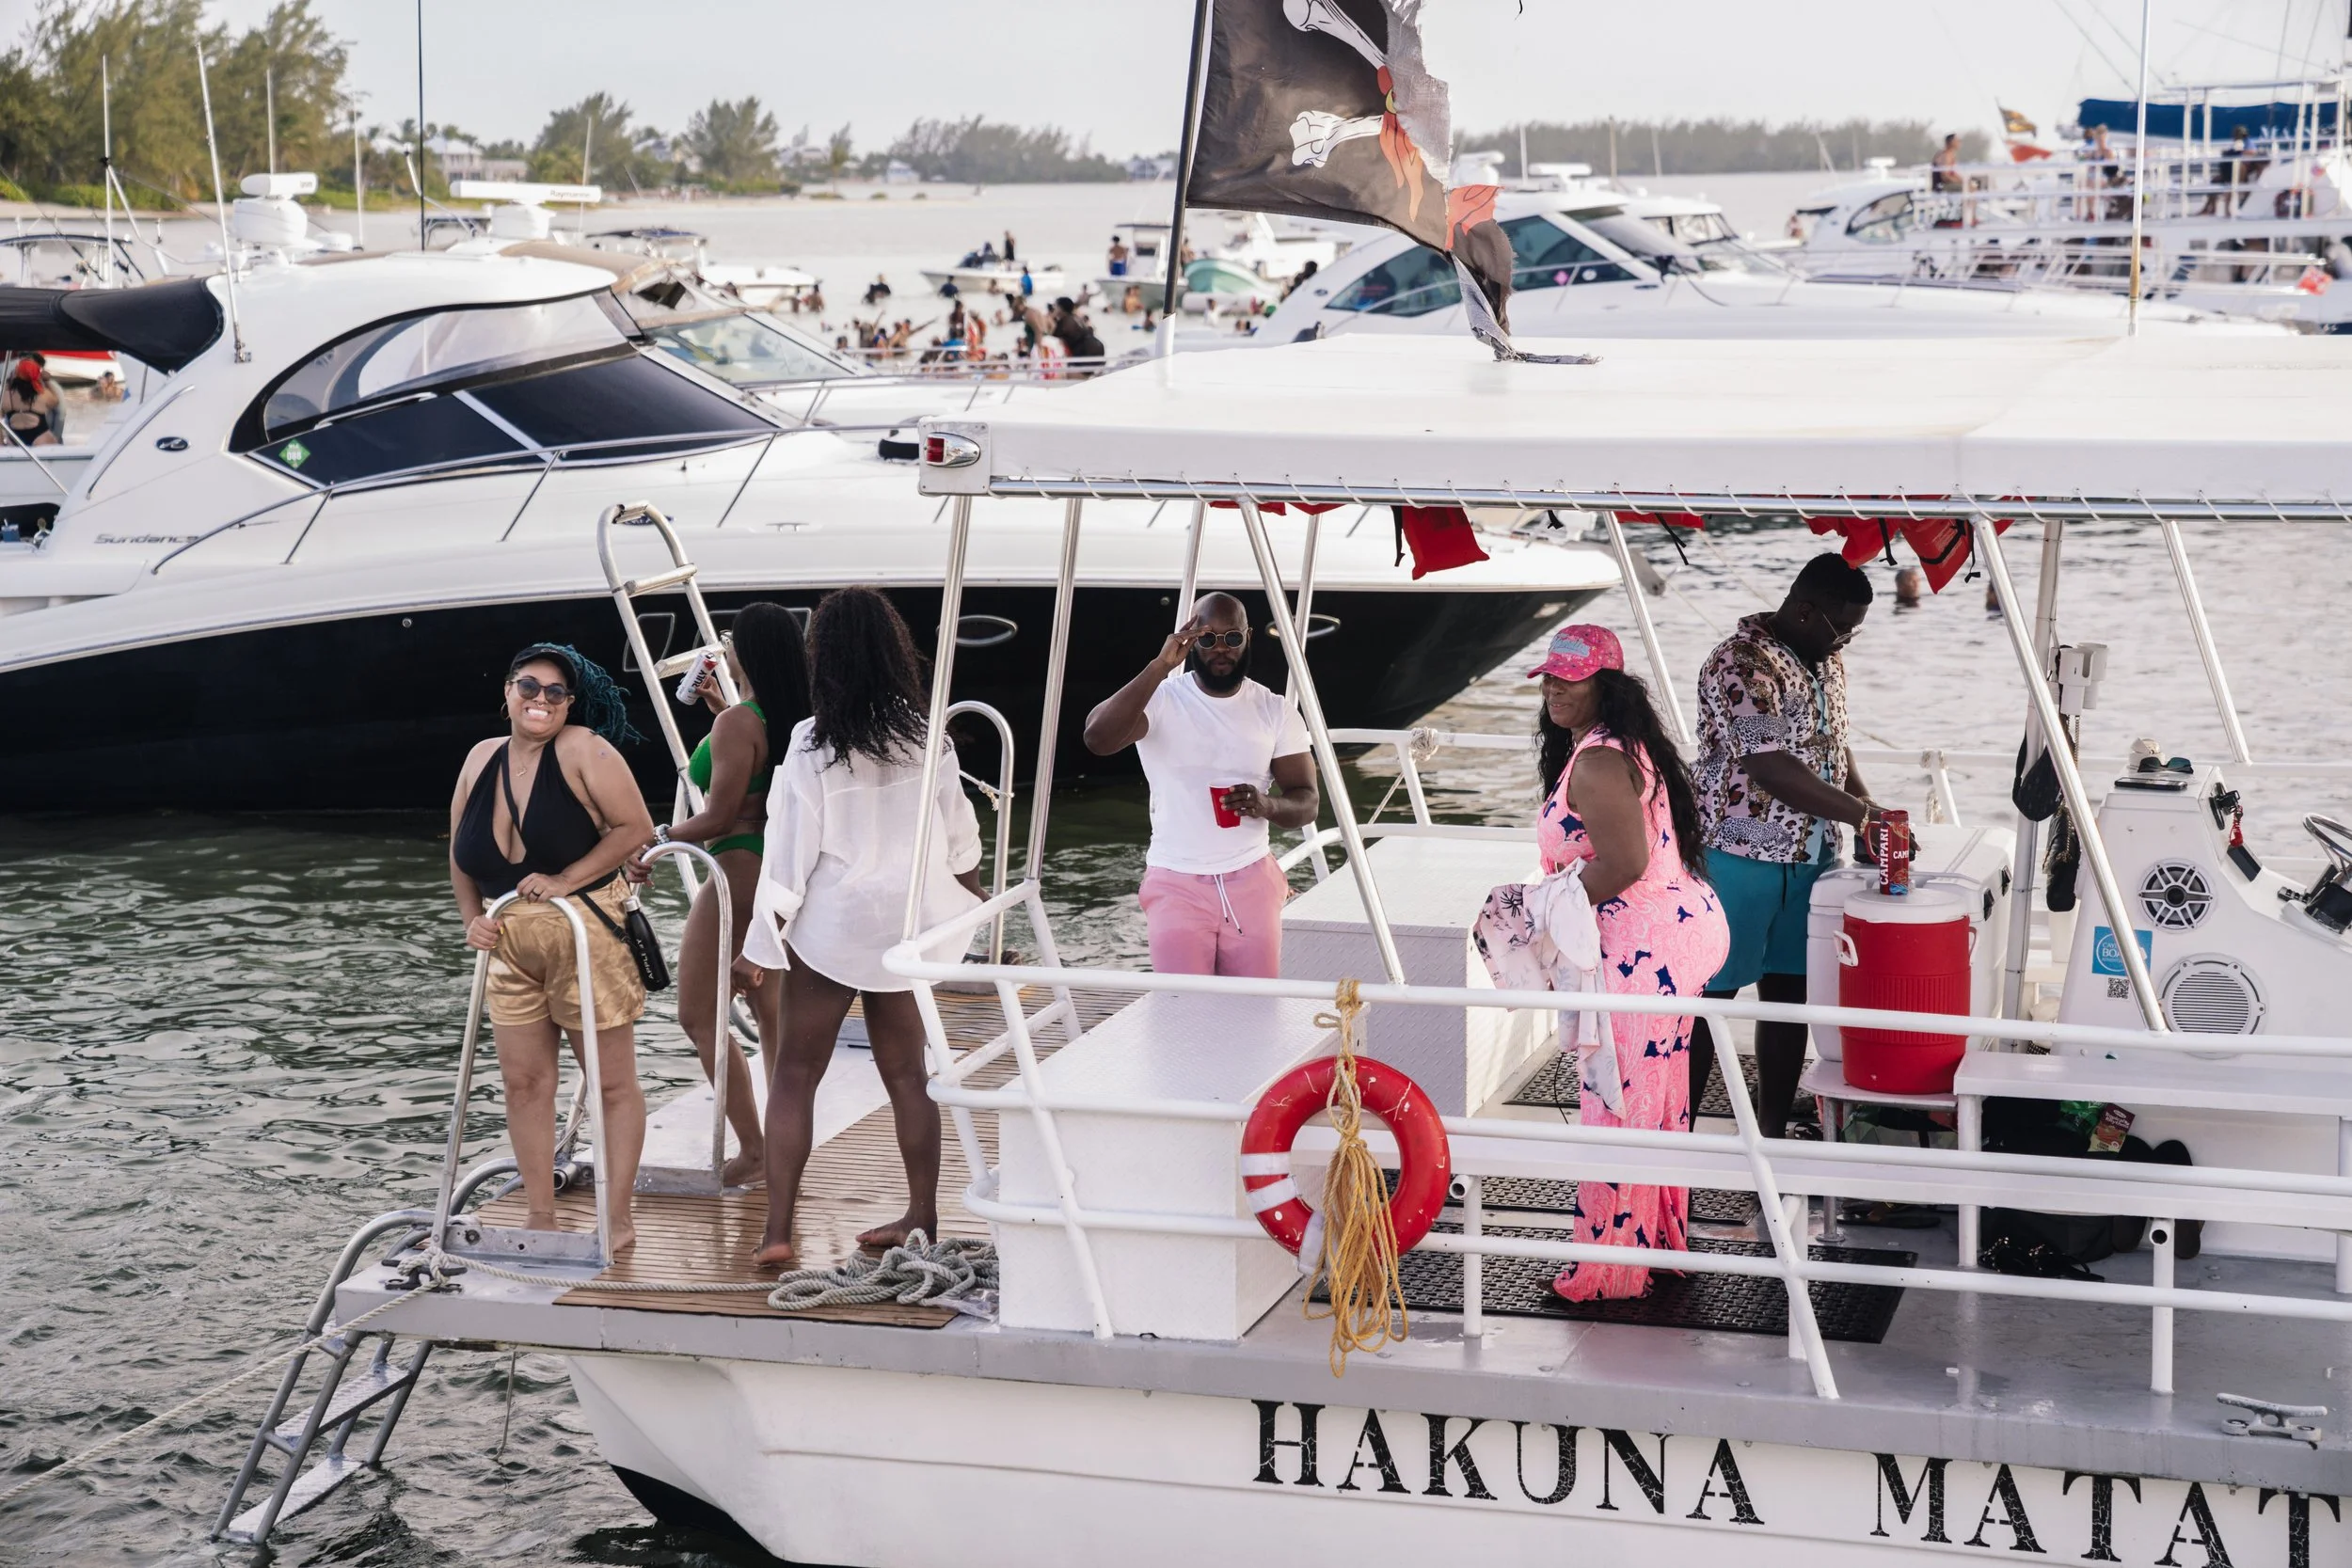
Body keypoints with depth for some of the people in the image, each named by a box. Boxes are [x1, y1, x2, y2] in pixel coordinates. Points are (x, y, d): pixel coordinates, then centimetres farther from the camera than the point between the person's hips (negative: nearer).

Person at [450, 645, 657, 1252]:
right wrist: (473, 919, 1)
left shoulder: (584, 751, -10)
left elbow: (635, 827, -15)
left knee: (613, 1082, 1)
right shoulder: (482, 759, 7)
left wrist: (565, 881, -19)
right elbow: (461, 855, 15)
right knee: (524, 1082, 8)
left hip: (589, 933, -6)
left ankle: (618, 1220, 7)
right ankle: (540, 1219, 17)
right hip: (511, 945, 6)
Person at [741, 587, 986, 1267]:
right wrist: (973, 893, 28)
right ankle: (922, 1218, 19)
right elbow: (958, 829, 10)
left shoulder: (811, 743, -14)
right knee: (906, 1072, 14)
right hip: (907, 922, 4)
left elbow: (790, 847, -12)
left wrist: (762, 942, -6)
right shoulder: (924, 734, -1)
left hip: (832, 924, -4)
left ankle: (777, 1230, -2)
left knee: (794, 1074, 3)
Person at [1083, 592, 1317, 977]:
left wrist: (1267, 805, -20)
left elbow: (1306, 802, 4)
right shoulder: (1161, 699, -7)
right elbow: (1098, 738, -26)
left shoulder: (1275, 711, 3)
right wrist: (1160, 667, -31)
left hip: (1252, 883, 3)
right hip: (1177, 886, -2)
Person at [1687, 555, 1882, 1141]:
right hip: (1738, 858, -8)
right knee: (1708, 997, -1)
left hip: (1809, 860, 8)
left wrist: (1868, 806, 4)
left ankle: (1773, 1132, 19)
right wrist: (1861, 814, -20)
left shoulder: (1827, 660, 9)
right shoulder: (1741, 666, -19)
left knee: (1789, 992, 11)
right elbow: (1772, 770, -24)